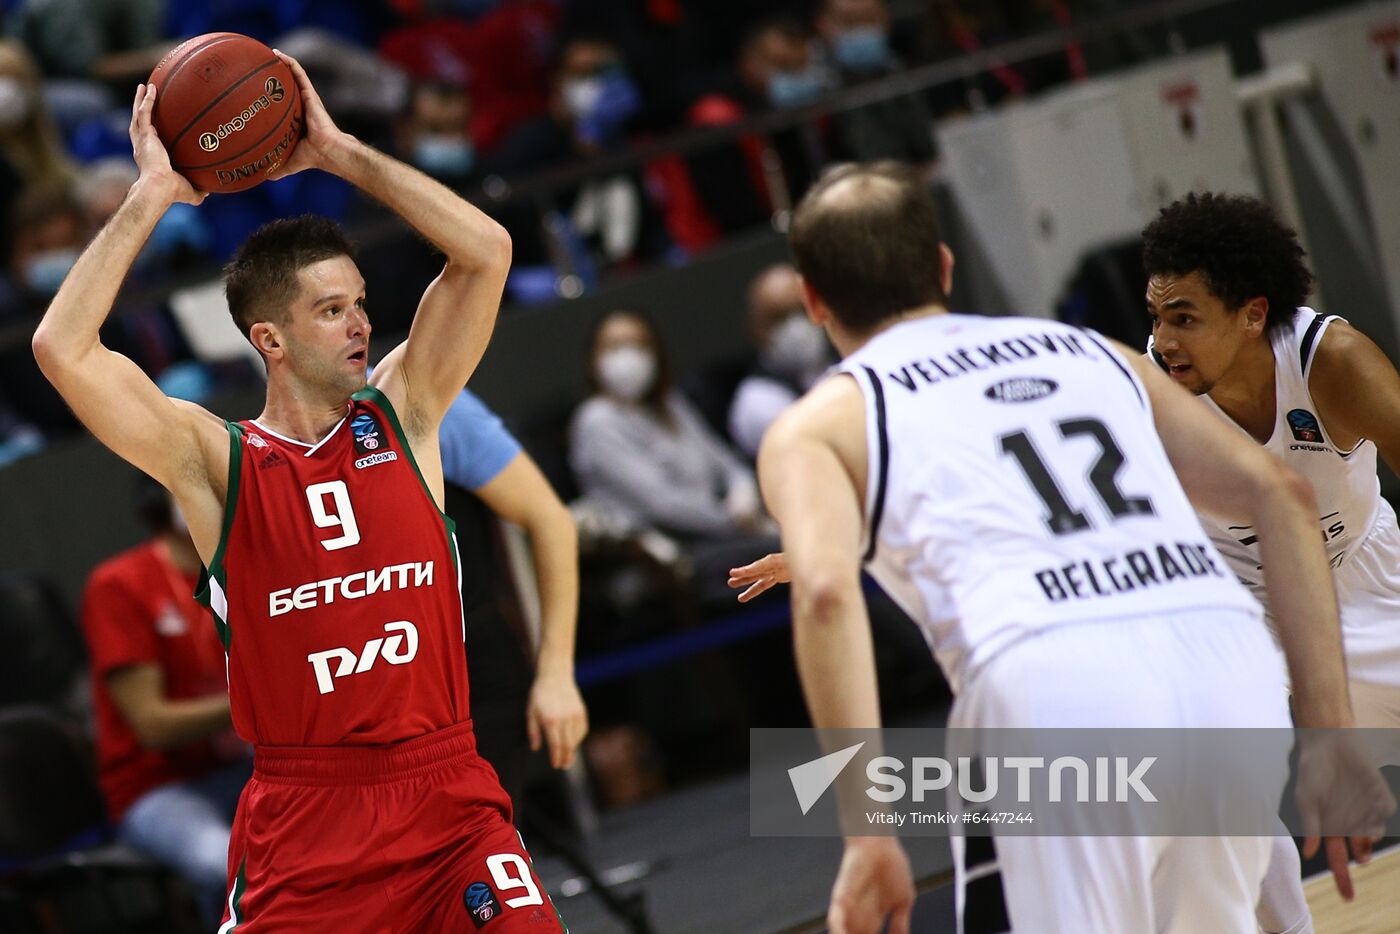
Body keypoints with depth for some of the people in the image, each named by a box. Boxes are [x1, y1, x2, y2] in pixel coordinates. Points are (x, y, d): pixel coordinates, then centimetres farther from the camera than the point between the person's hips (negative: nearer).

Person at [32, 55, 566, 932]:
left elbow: (486, 251, 1)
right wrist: (153, 195, -6)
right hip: (302, 819, -2)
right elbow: (62, 349, -13)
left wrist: (341, 153, 0)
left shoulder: (402, 414, 7)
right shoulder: (215, 461, -1)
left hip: (447, 798, 2)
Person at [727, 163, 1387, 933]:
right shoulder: (1087, 351, 31)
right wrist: (1330, 735, 19)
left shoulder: (816, 426, 18)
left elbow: (826, 593, -3)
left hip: (1053, 678, -4)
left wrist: (867, 834, -8)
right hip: (1225, 651, 5)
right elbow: (1279, 497, 22)